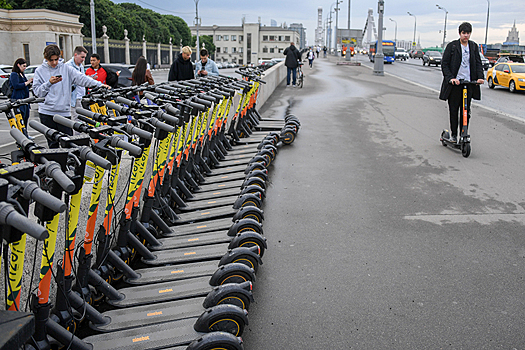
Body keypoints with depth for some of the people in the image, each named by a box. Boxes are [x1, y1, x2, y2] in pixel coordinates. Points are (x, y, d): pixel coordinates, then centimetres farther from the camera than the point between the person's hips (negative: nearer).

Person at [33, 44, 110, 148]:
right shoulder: (40, 71, 8)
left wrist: (98, 84, -16)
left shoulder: (66, 68, 7)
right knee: (53, 144, 5)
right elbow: (37, 92, 4)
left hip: (64, 112, 0)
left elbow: (81, 78, -4)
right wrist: (49, 83, -11)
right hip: (46, 113, 0)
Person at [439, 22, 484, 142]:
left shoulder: (474, 46, 11)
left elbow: (478, 63, 10)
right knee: (453, 110, 2)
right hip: (455, 83, -3)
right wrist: (450, 78, -16)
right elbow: (444, 64, -3)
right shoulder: (452, 46, -1)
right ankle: (453, 134, 14)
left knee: (466, 111, 3)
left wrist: (480, 77, -7)